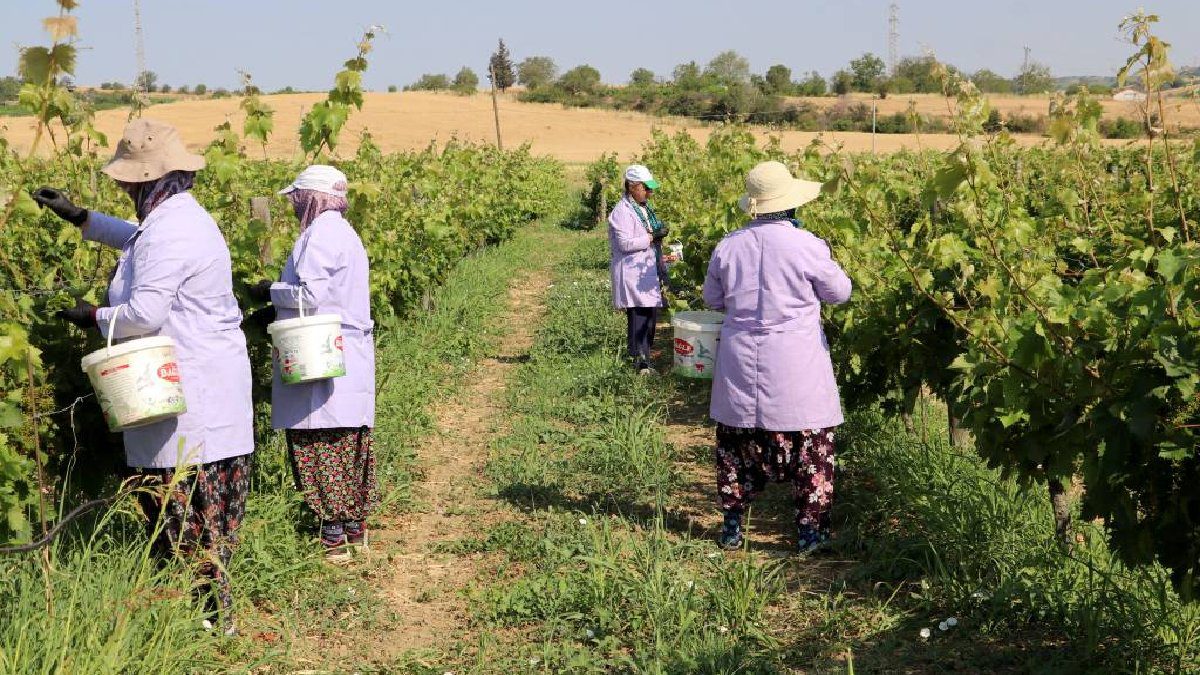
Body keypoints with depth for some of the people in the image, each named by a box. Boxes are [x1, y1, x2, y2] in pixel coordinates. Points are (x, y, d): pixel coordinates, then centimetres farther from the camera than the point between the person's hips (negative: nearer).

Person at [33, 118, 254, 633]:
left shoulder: (167, 231, -18)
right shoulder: (187, 217, 15)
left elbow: (144, 314, -23)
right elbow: (139, 241, 37)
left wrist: (94, 317, -6)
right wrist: (81, 217, 36)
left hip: (184, 393, -10)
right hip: (213, 382, 10)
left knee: (180, 504, -4)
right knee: (206, 505, 13)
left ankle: (212, 614, 1)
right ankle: (216, 606, 18)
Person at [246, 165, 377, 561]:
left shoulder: (320, 233, -12)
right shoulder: (346, 233, 19)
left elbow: (310, 294, -20)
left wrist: (272, 291, -3)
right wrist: (278, 312, 18)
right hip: (352, 357, 10)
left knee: (320, 447, -7)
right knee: (349, 446, 13)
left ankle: (333, 538, -7)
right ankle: (355, 529, 18)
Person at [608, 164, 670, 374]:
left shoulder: (644, 207, 16)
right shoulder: (622, 211, -13)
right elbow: (625, 243, -21)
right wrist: (652, 237, -19)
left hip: (649, 269, 9)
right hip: (633, 273, -9)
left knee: (651, 312, 10)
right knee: (638, 315, -10)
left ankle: (644, 355, 18)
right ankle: (640, 360, -9)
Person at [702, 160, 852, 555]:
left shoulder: (729, 246, -2)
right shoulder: (806, 246, -13)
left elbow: (713, 299, 12)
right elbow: (839, 292, 1)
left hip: (741, 366, 4)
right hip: (796, 369, -4)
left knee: (737, 441, 15)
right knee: (810, 445, 7)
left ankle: (732, 527, 22)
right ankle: (810, 529, 8)